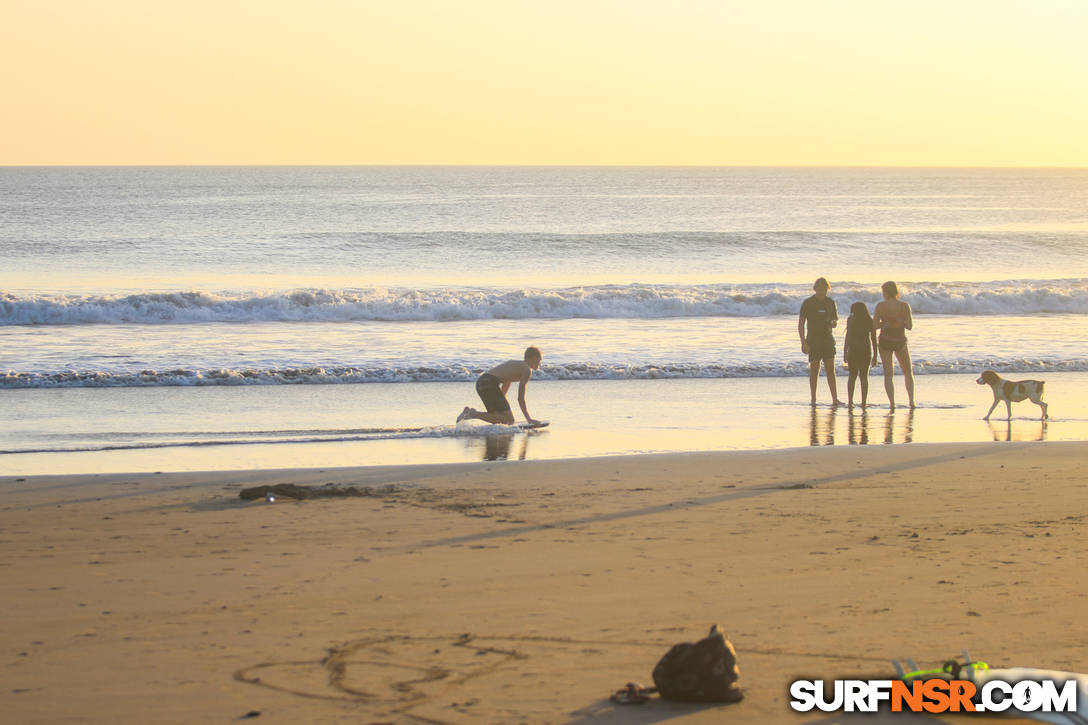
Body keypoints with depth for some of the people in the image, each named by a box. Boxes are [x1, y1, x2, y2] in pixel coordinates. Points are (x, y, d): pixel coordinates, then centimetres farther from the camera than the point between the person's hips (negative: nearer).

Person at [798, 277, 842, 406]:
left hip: (828, 339, 3)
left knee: (830, 369, -3)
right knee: (814, 370, 0)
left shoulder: (830, 302, 7)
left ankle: (835, 399, -5)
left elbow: (835, 318, 19)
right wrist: (803, 343, -13)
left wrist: (834, 322, -8)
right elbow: (801, 324, -5)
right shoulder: (807, 303, -4)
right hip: (813, 340, -3)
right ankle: (813, 399, 7)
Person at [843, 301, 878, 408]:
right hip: (866, 350, 1)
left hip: (853, 351, -1)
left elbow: (848, 337, -6)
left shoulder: (851, 320, -2)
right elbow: (874, 339, 5)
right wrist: (875, 355, 10)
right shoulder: (870, 321, 4)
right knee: (864, 377, 8)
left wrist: (845, 353, -4)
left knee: (852, 376, 9)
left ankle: (850, 401, -1)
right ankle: (864, 402, 1)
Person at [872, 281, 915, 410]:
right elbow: (910, 326, -4)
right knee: (908, 372, 18)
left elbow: (875, 325, -10)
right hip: (900, 341, 1)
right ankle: (911, 400, 10)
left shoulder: (880, 305, -9)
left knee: (888, 374, 3)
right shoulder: (905, 306, -6)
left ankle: (892, 403, -7)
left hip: (885, 341, -1)